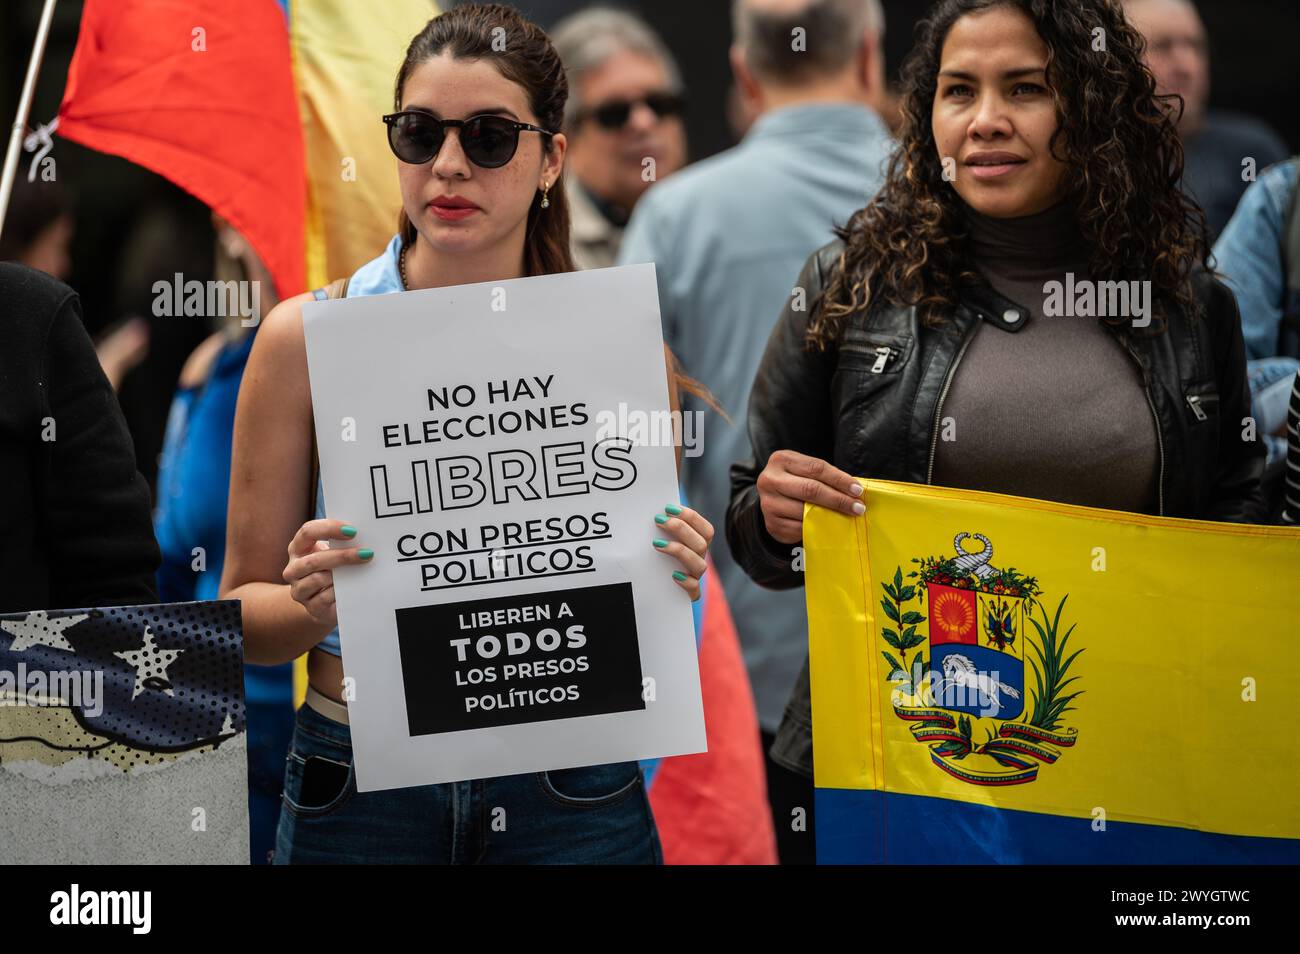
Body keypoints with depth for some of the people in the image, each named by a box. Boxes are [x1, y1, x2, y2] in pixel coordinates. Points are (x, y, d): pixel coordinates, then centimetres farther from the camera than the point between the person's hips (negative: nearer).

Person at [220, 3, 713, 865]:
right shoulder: (306, 340, -4)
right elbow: (243, 616, 1)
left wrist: (672, 582, -11)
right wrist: (311, 605, -19)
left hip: (569, 794, 1)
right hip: (360, 788, 0)